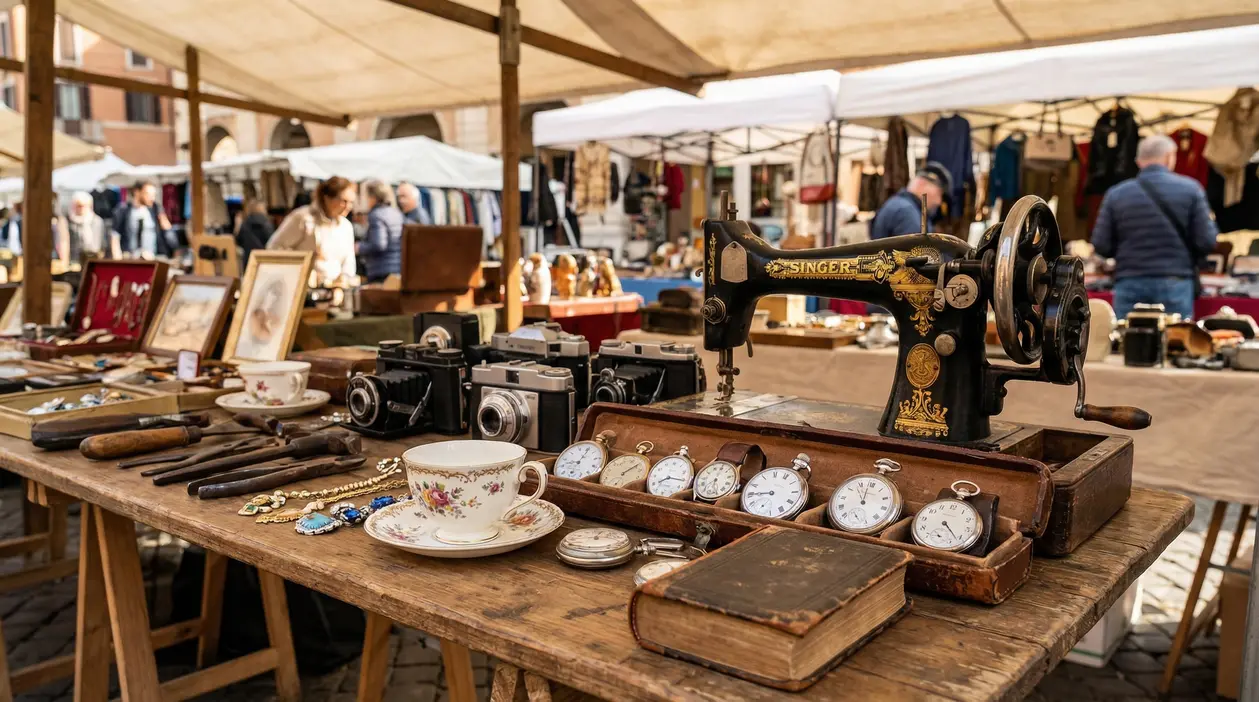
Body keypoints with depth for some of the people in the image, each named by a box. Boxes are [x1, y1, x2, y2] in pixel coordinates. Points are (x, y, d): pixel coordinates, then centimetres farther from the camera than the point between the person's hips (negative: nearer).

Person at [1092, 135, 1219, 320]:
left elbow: (1101, 246, 1)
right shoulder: (1190, 189, -1)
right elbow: (1207, 242, -4)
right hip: (1175, 283, -1)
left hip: (1130, 285, 1)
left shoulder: (1116, 194, 1)